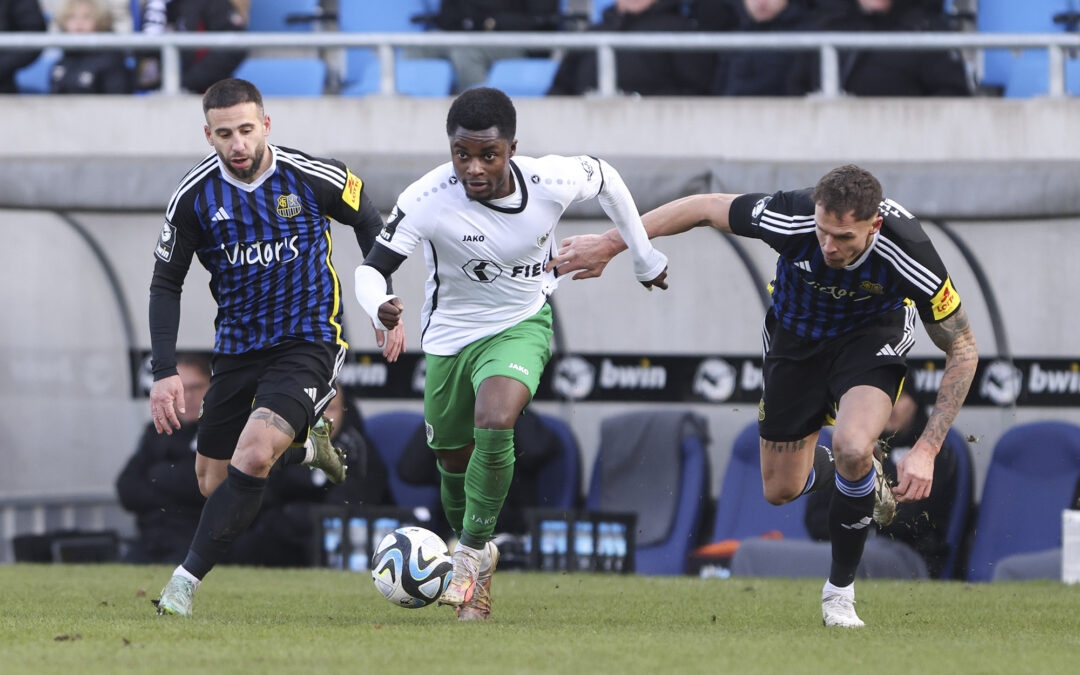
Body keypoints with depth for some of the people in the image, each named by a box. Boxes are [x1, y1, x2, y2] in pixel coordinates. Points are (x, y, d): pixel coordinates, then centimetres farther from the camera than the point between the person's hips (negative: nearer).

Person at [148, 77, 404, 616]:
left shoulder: (313, 177, -14)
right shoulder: (194, 197, -9)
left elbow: (368, 222, 7)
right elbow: (166, 284, 1)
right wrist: (164, 372, -8)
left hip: (308, 343, -4)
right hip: (237, 346, 4)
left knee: (251, 457, -24)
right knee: (212, 481, 9)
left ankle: (186, 580, -17)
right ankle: (303, 445, 39)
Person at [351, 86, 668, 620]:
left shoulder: (551, 183, -23)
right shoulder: (427, 200, -27)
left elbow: (606, 178, 0)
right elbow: (372, 267, -22)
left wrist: (645, 258, 12)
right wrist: (379, 307, -46)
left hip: (521, 326, -1)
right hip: (451, 332, 1)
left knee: (495, 425, -28)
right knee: (454, 461, 14)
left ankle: (472, 554, -9)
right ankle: (476, 560, 44)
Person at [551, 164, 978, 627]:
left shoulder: (907, 255, -37)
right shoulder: (790, 218, -35)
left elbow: (962, 350, -24)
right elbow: (704, 207, -16)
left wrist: (926, 450, -31)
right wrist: (610, 243, -11)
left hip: (872, 333, -2)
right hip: (797, 334, 2)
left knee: (852, 446, -30)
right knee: (781, 488, 7)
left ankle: (840, 591, -8)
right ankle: (865, 475, 43)